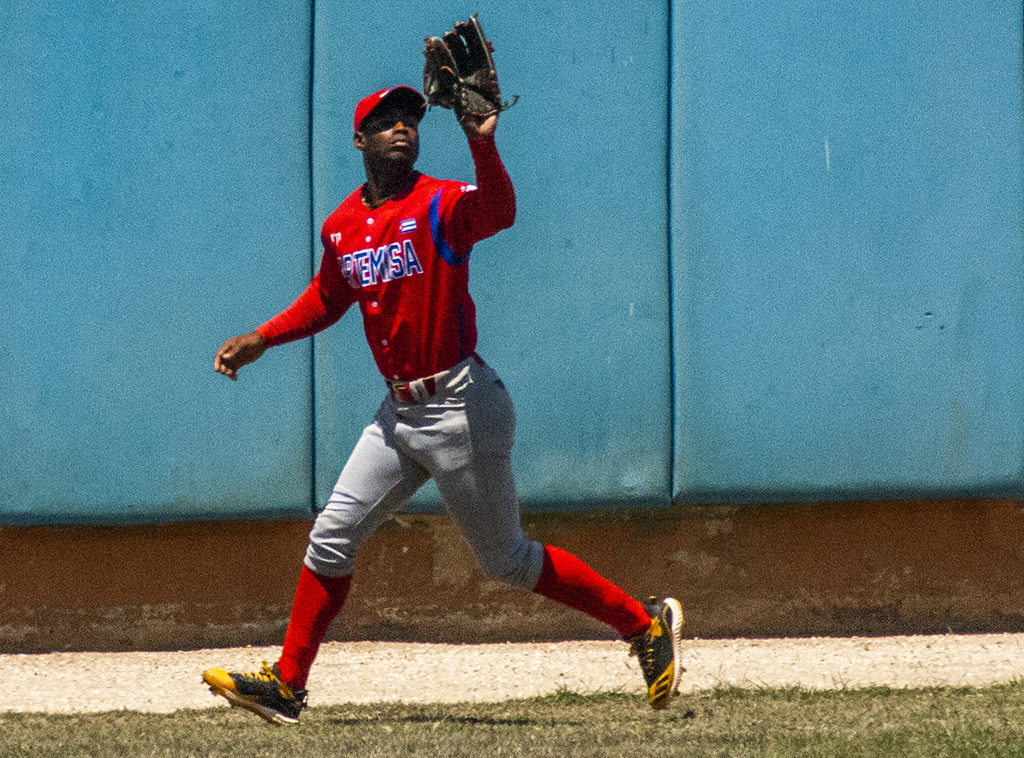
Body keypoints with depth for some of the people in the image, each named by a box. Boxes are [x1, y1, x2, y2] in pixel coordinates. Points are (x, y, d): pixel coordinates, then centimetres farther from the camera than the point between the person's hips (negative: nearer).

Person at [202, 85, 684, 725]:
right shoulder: (343, 227, 8)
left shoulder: (443, 205, -13)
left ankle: (644, 623, 12)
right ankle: (286, 686, 15)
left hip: (463, 408, -7)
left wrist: (484, 145, -52)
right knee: (332, 537, 7)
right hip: (401, 412, 7)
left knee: (507, 560, 0)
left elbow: (499, 212, -37)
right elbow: (328, 299, 26)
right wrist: (262, 340, 15)